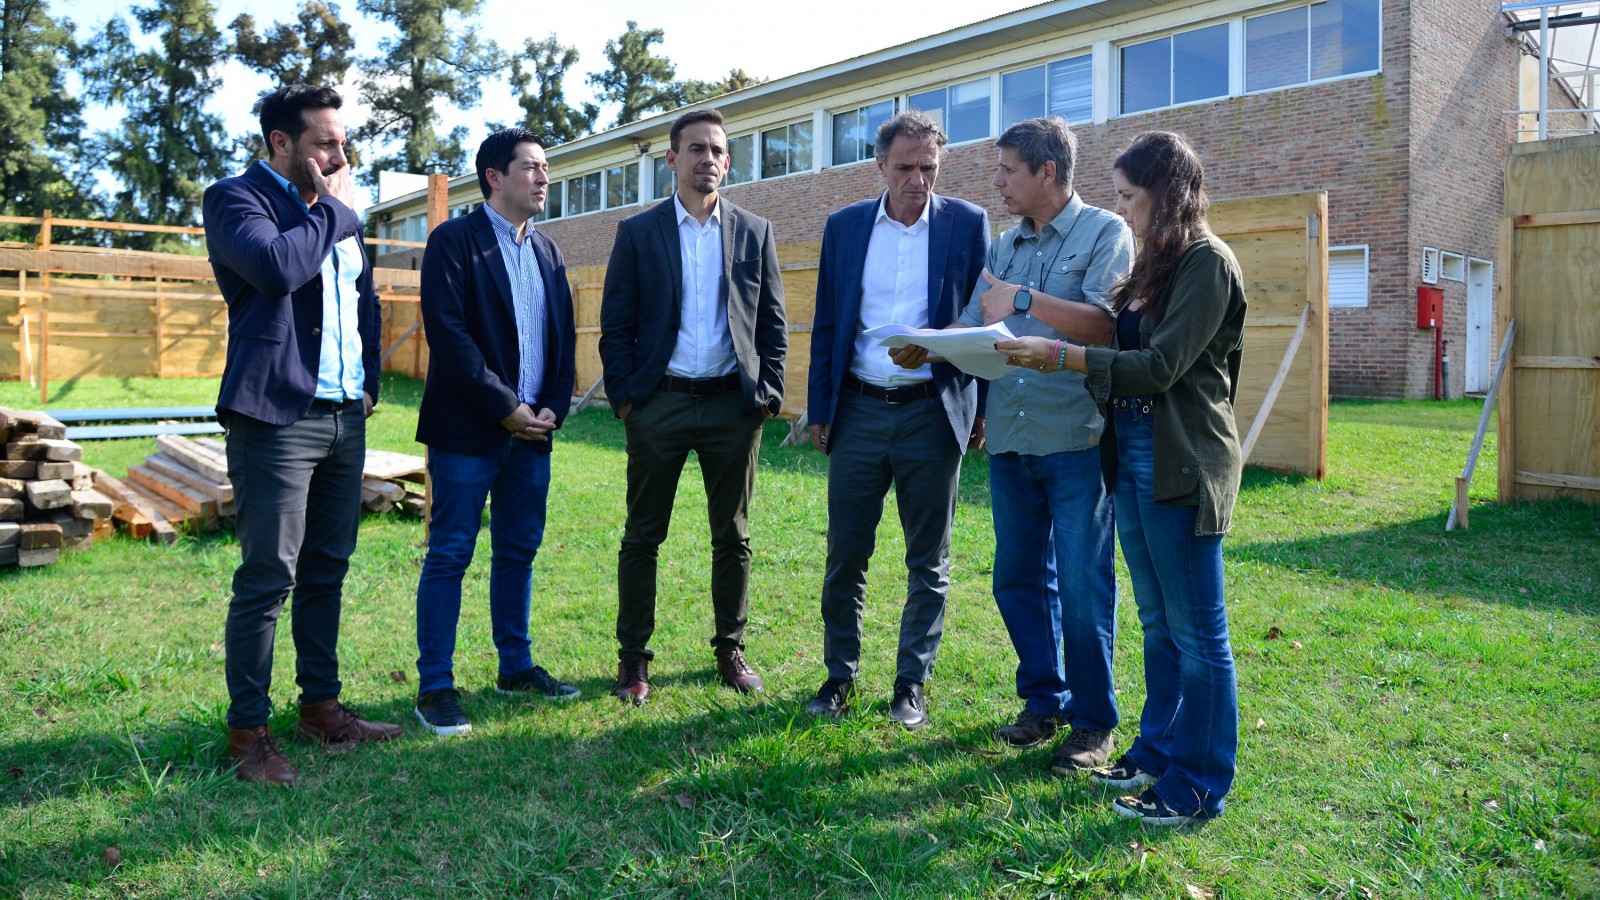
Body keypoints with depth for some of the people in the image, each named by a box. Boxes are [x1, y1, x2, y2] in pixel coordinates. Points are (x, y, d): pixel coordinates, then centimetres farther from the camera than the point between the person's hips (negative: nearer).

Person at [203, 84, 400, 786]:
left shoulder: (339, 210, 17)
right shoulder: (236, 197, -4)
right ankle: (248, 729, 8)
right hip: (278, 416, -7)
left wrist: (370, 379, 17)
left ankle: (320, 706, 24)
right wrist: (333, 209, -9)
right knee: (268, 578, -5)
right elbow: (277, 266, -24)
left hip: (345, 414, 7)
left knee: (327, 569, 13)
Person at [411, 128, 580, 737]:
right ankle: (435, 687, 6)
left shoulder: (547, 252, 16)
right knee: (450, 555, -2)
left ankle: (516, 667, 25)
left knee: (519, 552, 13)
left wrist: (553, 408, 0)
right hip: (468, 431, -6)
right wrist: (505, 408, -15)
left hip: (532, 433, 6)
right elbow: (448, 333, -14)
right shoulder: (454, 241, -5)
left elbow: (564, 338, 15)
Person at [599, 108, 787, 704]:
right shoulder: (638, 232, 4)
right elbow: (616, 326, 2)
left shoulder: (754, 232, 8)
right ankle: (633, 656, 17)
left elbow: (772, 323, 8)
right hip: (659, 404, -1)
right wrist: (624, 397, -6)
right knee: (642, 536, 5)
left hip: (734, 406, 1)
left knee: (732, 537, 10)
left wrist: (768, 394, 0)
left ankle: (731, 648, 24)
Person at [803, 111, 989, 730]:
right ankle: (840, 674, 24)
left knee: (928, 562, 8)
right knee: (845, 553, 7)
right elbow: (827, 325, 9)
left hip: (932, 413, -1)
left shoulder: (968, 224, 0)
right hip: (858, 411, 2)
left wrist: (983, 410, -3)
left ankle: (911, 682, 22)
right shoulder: (844, 227, 6)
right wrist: (819, 411, 6)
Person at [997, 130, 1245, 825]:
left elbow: (1160, 367, -20)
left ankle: (1199, 785, 13)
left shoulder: (1207, 262, -12)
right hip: (1130, 456, 9)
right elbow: (1120, 350, 10)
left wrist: (1058, 357, -21)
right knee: (1157, 622, 17)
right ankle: (1158, 750, 30)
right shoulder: (1152, 266, 14)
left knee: (1196, 631, 2)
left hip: (1181, 465, -9)